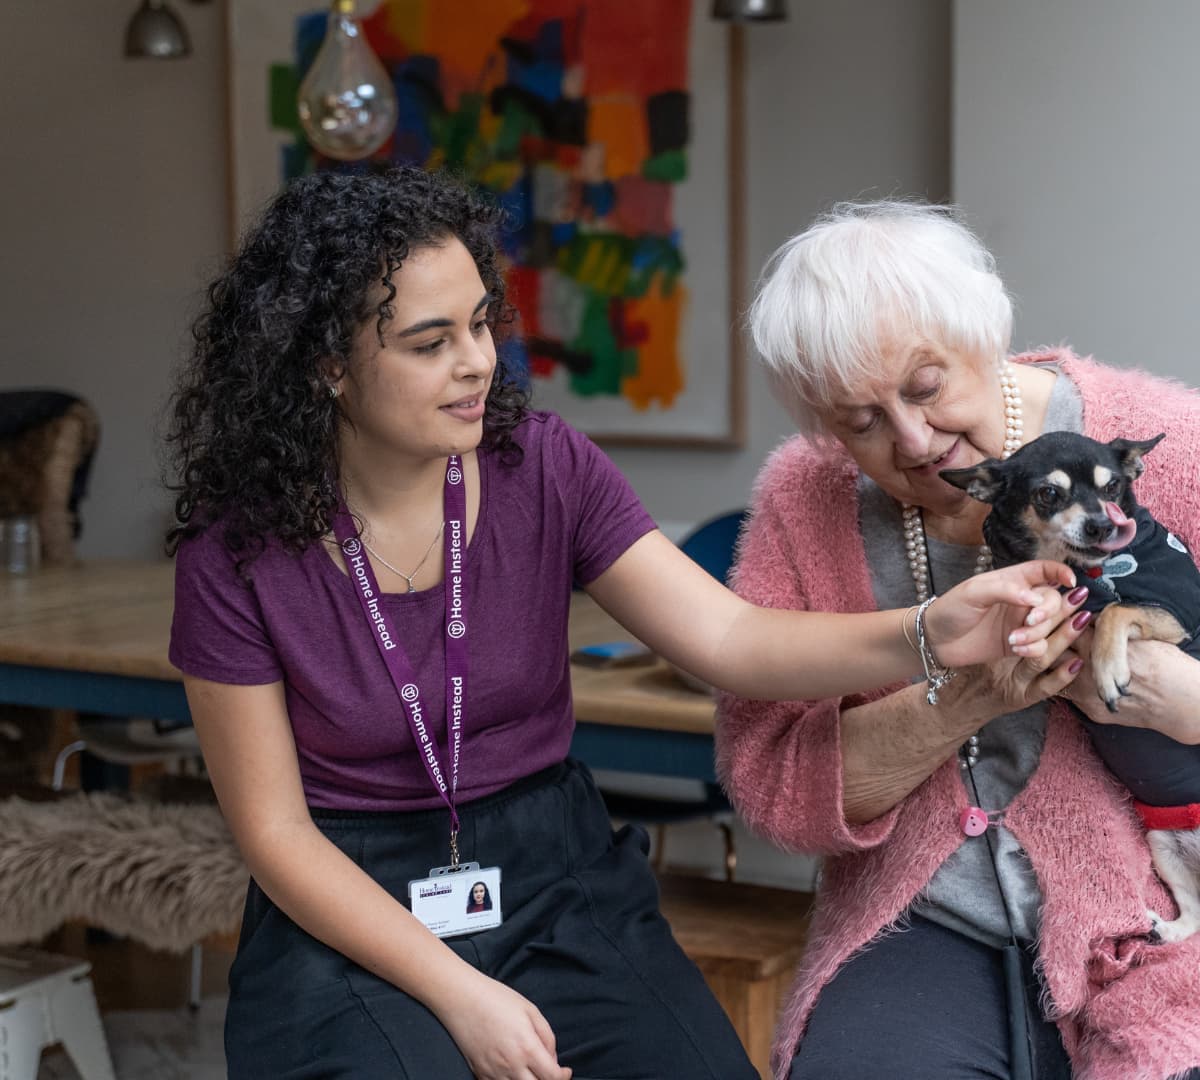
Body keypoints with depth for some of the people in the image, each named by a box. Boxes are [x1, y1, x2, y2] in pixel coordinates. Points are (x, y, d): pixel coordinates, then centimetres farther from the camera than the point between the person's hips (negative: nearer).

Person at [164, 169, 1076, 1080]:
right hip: (353, 909, -2)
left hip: (554, 878, 2)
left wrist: (928, 635, -29)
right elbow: (274, 828, -8)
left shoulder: (545, 467, -5)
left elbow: (728, 638, -12)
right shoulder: (236, 552, -11)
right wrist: (457, 993, -17)